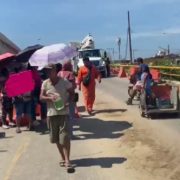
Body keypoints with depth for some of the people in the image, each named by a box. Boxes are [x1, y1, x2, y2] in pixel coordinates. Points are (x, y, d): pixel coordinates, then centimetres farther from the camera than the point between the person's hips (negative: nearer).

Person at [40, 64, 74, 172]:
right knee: (56, 139, 12)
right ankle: (63, 158, 27)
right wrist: (50, 98, -17)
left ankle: (67, 161, -5)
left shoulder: (64, 82, -6)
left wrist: (68, 103, -15)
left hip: (64, 113, -3)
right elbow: (41, 97, 3)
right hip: (51, 113, 4)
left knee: (65, 138, -9)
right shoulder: (45, 83, 2)